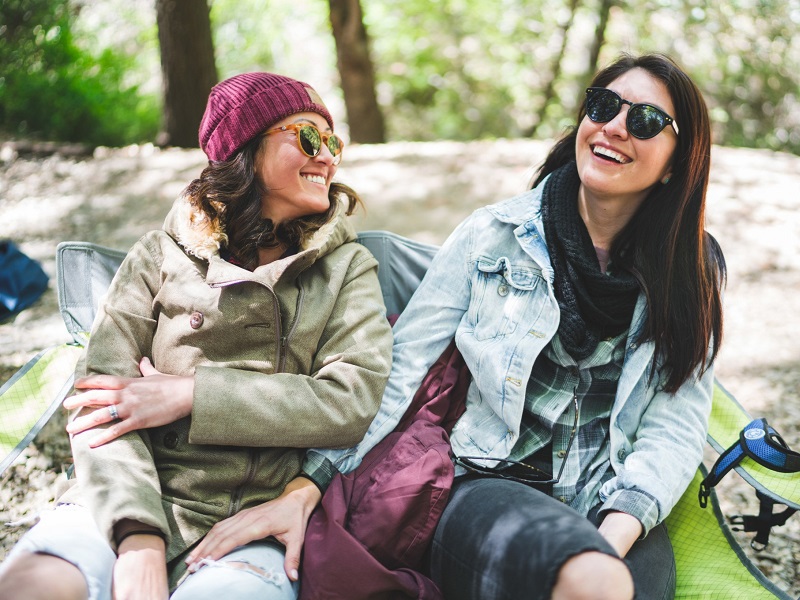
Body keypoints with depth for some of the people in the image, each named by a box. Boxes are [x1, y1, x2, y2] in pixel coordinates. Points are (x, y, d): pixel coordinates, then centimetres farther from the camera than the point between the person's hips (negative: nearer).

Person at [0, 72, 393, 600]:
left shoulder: (347, 266, 14)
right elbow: (104, 394, -1)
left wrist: (188, 395, -9)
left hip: (261, 517, 0)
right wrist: (138, 537, -18)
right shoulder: (164, 256, 12)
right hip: (140, 495, 1)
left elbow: (353, 402, -3)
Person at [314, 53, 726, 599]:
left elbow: (676, 429, 0)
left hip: (615, 504, 2)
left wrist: (615, 535, -17)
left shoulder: (696, 269, 5)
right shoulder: (496, 235, 0)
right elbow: (398, 367, -3)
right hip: (488, 487, -1)